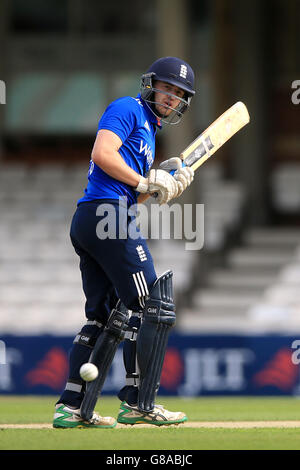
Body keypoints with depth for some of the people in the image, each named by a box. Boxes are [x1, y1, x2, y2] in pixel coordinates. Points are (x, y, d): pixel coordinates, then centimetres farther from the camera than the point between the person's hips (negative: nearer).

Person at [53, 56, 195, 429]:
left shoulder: (149, 129, 28)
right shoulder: (128, 109, -1)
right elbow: (102, 153, -16)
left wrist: (166, 182, 6)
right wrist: (146, 182, -11)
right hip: (109, 216, -11)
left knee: (103, 316, 11)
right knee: (151, 307, -8)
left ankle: (71, 407, 9)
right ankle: (138, 403, -7)